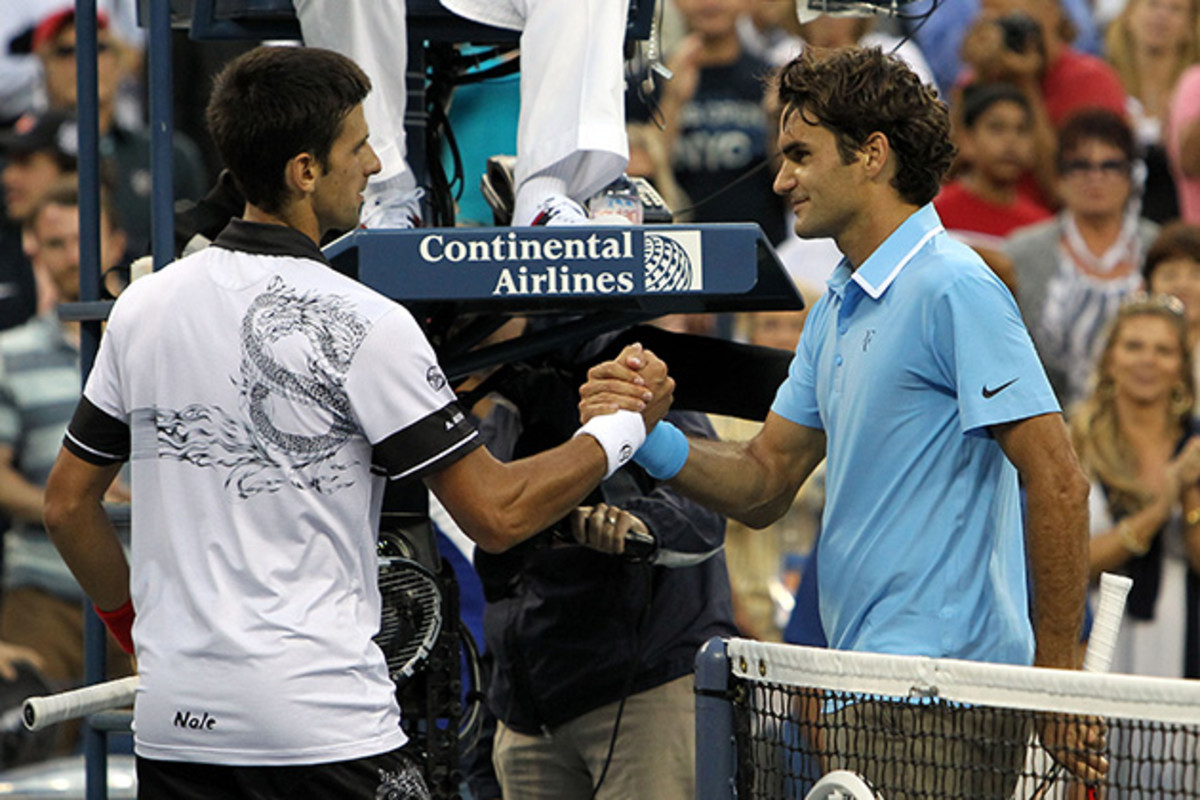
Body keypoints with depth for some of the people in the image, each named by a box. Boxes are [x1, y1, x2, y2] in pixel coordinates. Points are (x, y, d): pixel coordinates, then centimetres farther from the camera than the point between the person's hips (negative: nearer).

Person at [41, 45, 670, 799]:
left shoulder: (143, 305, 6)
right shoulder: (360, 325, -11)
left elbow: (68, 503, 14)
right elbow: (497, 513, -9)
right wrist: (625, 424, 5)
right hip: (324, 728, -6)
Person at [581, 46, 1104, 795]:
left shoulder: (952, 290, -13)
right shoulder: (838, 306, 18)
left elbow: (1058, 481, -16)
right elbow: (765, 483, 18)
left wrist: (1057, 679, -17)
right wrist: (653, 438, -2)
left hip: (939, 697, -9)